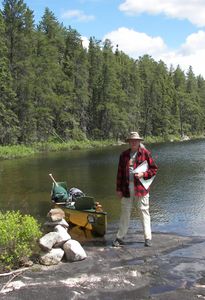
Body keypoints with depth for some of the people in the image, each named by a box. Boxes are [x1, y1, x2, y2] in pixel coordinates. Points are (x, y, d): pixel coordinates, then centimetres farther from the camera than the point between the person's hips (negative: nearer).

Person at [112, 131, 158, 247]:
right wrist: (119, 189, 8)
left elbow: (154, 169, 2)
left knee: (144, 213, 2)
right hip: (127, 189, 3)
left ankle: (148, 238, 11)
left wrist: (143, 174, -14)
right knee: (125, 213, 9)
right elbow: (120, 173, 11)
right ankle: (120, 238, 17)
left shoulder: (145, 153, 0)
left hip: (141, 188, -3)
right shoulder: (124, 155, 10)